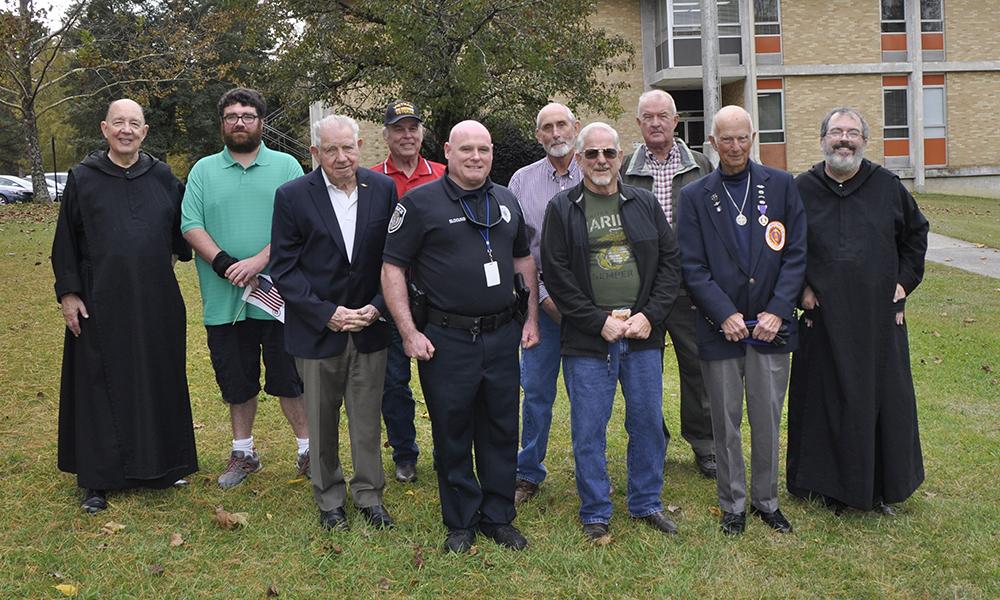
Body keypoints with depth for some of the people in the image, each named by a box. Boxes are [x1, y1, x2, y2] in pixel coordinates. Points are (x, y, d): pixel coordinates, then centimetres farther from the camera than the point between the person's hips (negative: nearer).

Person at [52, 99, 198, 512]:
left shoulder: (162, 177, 4)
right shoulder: (83, 178, 0)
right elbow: (65, 241, 0)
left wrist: (176, 254, 10)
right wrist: (67, 292, -5)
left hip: (156, 303, 2)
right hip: (100, 303, -2)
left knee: (158, 380, 10)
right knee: (101, 385, 4)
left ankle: (161, 465, 24)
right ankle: (96, 478, 15)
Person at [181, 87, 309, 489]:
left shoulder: (286, 167, 4)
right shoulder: (204, 171, 10)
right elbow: (191, 225, 0)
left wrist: (260, 260, -18)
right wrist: (225, 265, -15)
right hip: (223, 299, 2)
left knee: (289, 379, 2)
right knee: (237, 381, 13)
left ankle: (307, 449, 16)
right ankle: (243, 452, 27)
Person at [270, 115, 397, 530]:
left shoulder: (383, 189, 0)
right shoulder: (292, 196, -7)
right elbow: (284, 269, -7)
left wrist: (377, 307, -8)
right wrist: (327, 313, -14)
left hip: (369, 326, 2)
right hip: (318, 329, -1)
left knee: (367, 418, 10)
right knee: (321, 422, 10)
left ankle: (369, 495, 27)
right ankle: (329, 500, 28)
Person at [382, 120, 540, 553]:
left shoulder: (506, 201, 11)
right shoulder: (420, 203, -5)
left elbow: (523, 259, 19)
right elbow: (392, 269, -7)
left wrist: (531, 318, 12)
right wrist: (409, 333, -12)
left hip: (502, 336, 5)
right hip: (446, 339, -4)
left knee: (502, 429, 11)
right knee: (452, 433, 6)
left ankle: (498, 517, 26)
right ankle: (460, 522, 22)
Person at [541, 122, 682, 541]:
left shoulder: (644, 204, 10)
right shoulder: (562, 209, 2)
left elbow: (670, 261, 8)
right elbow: (556, 275, -5)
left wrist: (649, 315, -5)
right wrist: (600, 322, -11)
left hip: (643, 333, 3)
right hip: (588, 338, -3)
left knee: (648, 422, 10)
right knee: (589, 428, 3)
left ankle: (646, 503, 28)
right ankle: (595, 514, 18)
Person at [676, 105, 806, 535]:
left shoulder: (781, 186, 3)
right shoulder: (695, 196, 1)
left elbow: (796, 254, 0)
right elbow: (692, 268, -3)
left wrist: (777, 311, -9)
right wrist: (725, 314, -12)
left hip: (770, 324, 1)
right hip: (720, 327, -1)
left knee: (767, 421, 9)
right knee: (726, 424, 8)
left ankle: (766, 500, 28)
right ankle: (732, 505, 24)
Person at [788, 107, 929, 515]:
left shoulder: (887, 186, 4)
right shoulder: (801, 189, 0)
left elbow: (916, 231, 17)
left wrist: (905, 281, 9)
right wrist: (799, 287, -1)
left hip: (880, 317, 2)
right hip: (822, 318, -1)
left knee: (884, 398, 7)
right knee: (826, 400, 4)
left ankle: (884, 485, 22)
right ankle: (831, 485, 17)